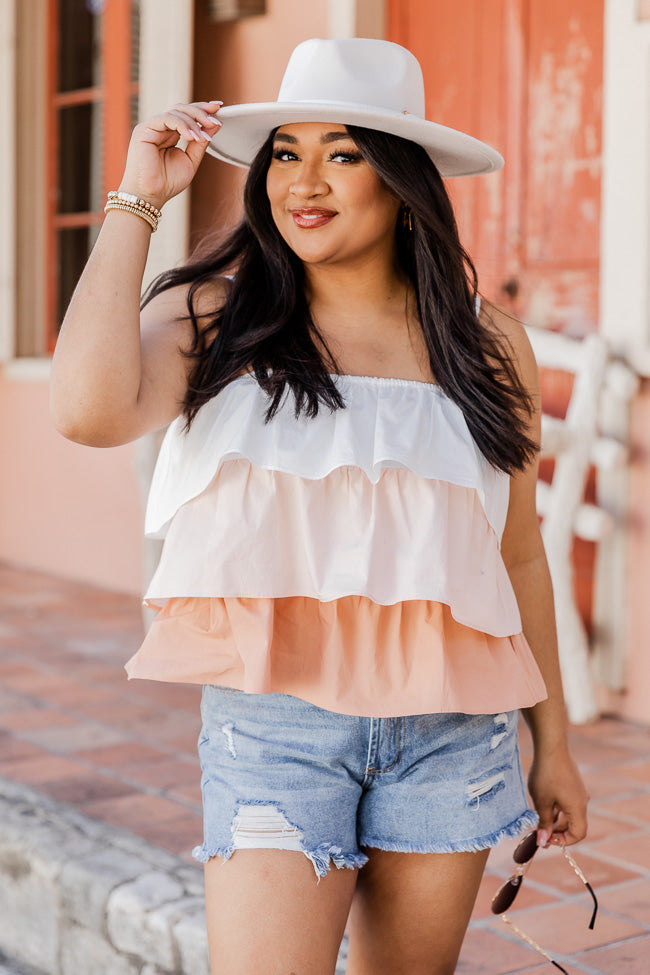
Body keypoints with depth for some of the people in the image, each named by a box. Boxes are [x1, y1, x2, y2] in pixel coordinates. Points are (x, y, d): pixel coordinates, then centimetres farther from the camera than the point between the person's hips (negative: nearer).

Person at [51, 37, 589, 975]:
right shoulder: (217, 316, -2)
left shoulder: (487, 345, 5)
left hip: (451, 727, 3)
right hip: (274, 715, -2)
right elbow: (91, 410, -23)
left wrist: (553, 742, 14)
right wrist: (138, 200, -13)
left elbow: (519, 556, 11)